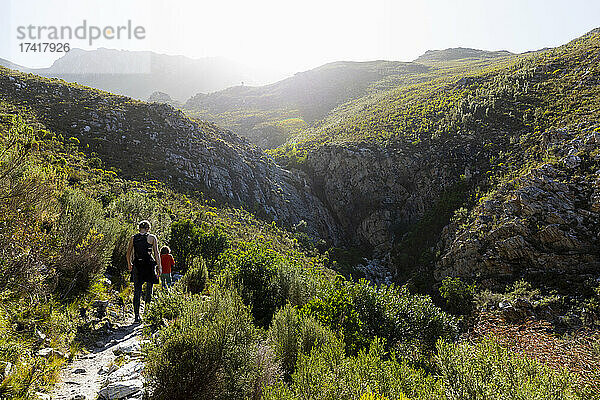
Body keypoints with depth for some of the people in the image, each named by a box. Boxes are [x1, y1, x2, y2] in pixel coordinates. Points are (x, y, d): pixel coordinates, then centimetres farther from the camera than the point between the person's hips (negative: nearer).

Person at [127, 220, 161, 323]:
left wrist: (129, 265, 24)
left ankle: (137, 316, 7)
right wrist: (159, 267, 2)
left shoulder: (133, 238, 6)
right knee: (149, 288, 12)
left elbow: (128, 254, 10)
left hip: (137, 265, 3)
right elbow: (156, 254, -4)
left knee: (137, 291, 7)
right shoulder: (152, 238, -3)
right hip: (149, 265, -2)